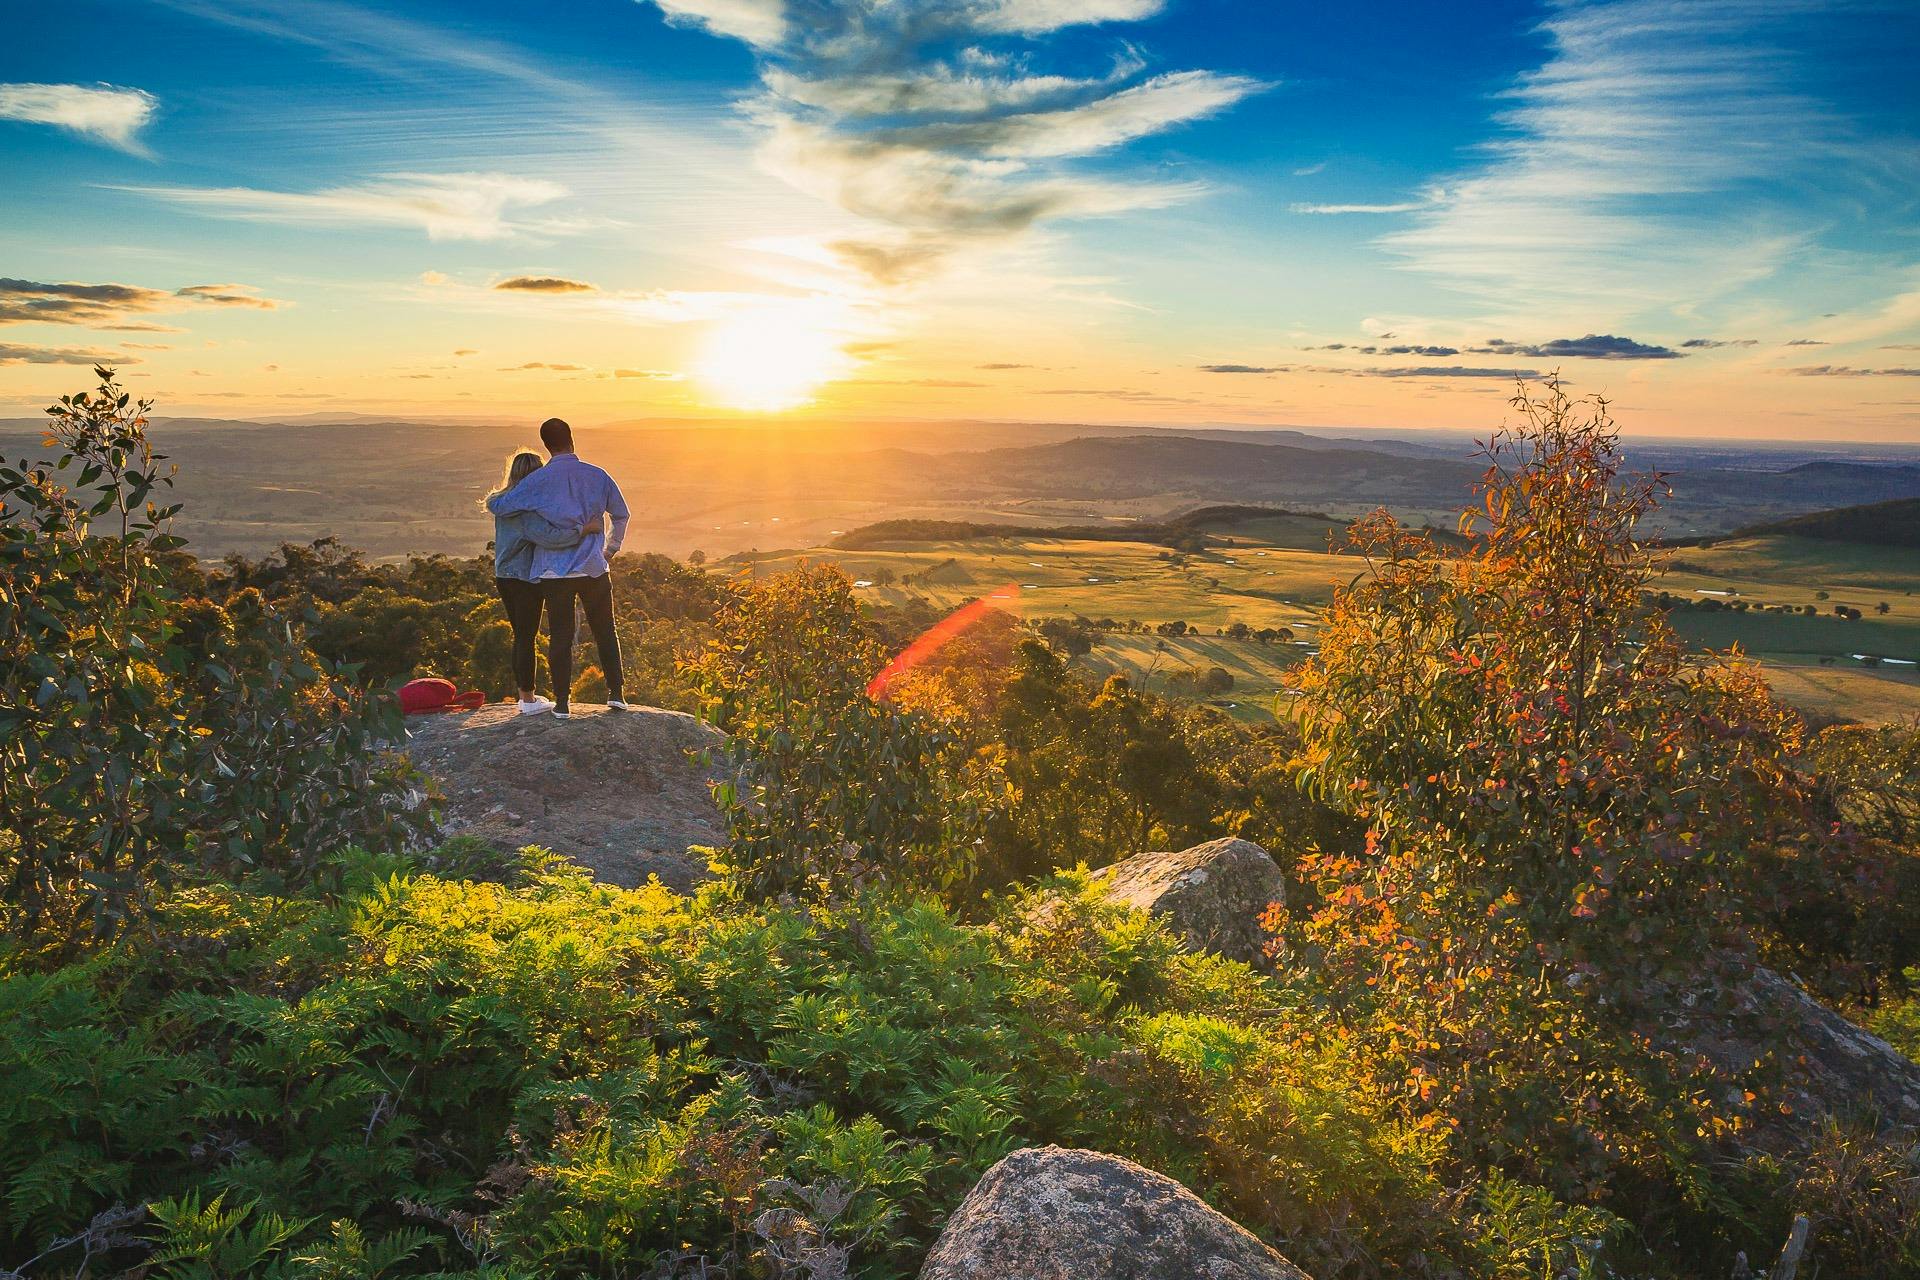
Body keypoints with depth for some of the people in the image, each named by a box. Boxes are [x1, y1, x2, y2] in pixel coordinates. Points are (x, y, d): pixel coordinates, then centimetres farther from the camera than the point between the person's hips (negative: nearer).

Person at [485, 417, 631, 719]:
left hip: (555, 572, -2)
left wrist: (491, 499, 20)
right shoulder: (598, 476, 1)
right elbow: (621, 515, 13)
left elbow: (499, 506, -5)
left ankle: (562, 702, 9)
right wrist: (610, 550, 28)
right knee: (605, 632, 14)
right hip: (594, 569, 2)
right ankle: (615, 693, 13)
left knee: (560, 637, 6)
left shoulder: (539, 480, -9)